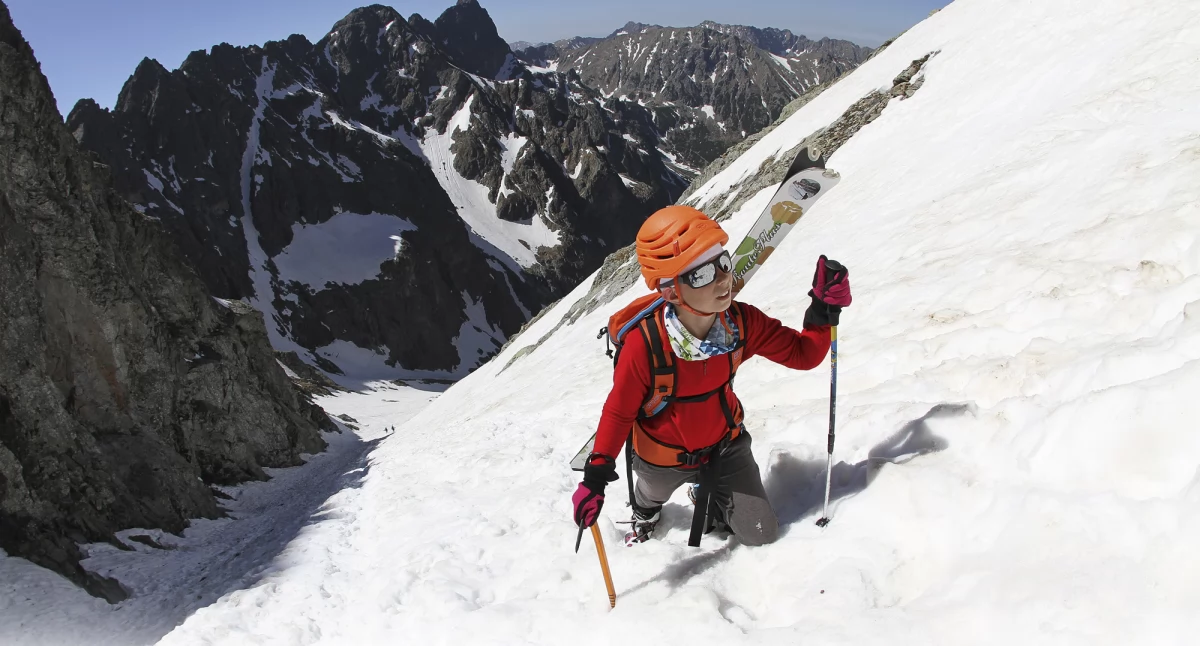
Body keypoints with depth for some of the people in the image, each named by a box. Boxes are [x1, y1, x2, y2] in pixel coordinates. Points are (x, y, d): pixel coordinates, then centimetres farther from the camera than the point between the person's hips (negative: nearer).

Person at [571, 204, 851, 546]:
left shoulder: (742, 322, -25)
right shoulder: (644, 343, -37)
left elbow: (802, 354, -14)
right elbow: (619, 411, -23)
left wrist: (825, 309, -31)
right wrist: (595, 476, -25)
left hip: (724, 444, 3)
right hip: (664, 459, -2)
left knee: (762, 533, 9)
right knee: (654, 491, 31)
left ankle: (708, 493, 38)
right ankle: (645, 512, 70)